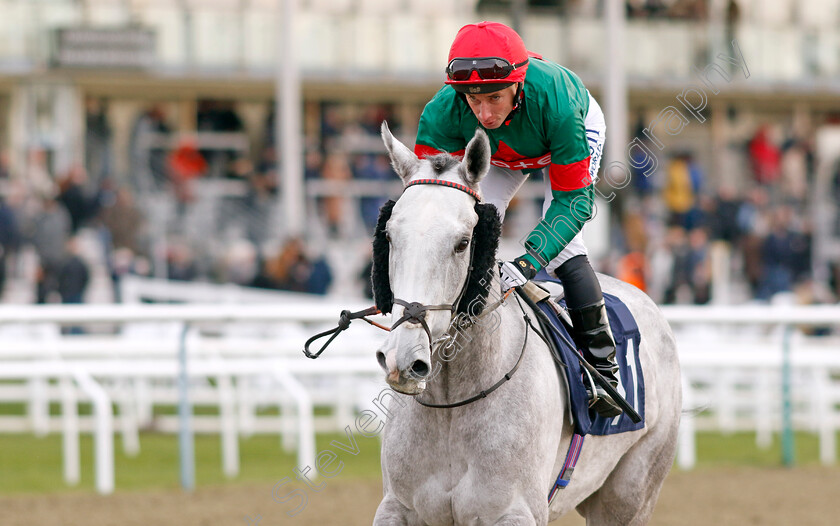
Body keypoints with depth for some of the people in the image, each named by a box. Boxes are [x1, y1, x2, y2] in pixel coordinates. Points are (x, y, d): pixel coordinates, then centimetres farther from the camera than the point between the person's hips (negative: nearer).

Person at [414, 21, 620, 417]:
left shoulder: (553, 102, -46)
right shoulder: (443, 113, -39)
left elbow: (573, 201, -41)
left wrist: (526, 265, -55)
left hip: (578, 132, -3)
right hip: (502, 154, 3)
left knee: (560, 244, -21)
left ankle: (603, 366, -9)